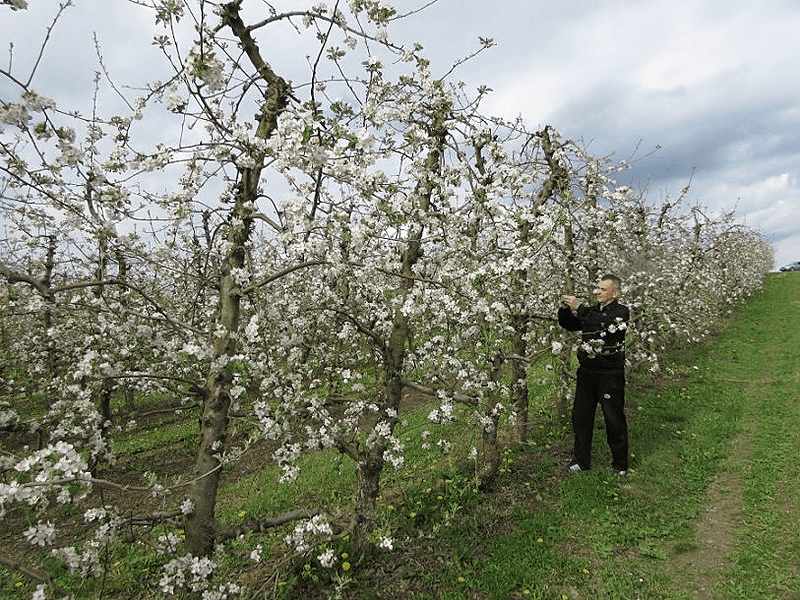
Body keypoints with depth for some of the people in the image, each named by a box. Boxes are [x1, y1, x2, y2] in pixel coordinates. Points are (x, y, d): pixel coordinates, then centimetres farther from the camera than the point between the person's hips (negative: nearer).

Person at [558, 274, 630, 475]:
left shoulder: (621, 311, -5)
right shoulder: (592, 310, 13)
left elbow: (606, 324, -24)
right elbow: (568, 324, 17)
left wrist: (578, 308, -26)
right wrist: (565, 309, -3)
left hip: (610, 374, -6)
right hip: (587, 371, 6)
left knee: (614, 419, 3)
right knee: (580, 416, 9)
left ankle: (620, 464, 19)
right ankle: (581, 461, 22)